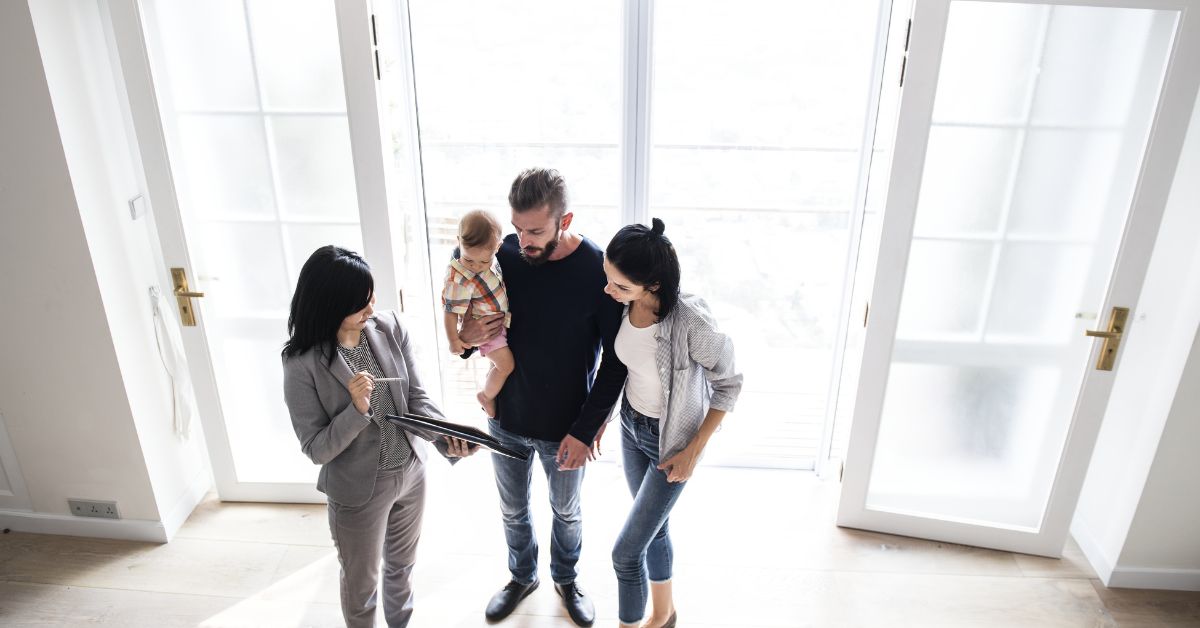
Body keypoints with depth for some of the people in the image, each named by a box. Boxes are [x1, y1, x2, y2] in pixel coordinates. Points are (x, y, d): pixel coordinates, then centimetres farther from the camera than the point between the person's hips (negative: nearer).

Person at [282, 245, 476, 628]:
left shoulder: (390, 328, -12)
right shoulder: (303, 364, -23)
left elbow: (416, 396, -6)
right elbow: (316, 449, -18)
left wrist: (446, 439, -23)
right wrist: (356, 410, -34)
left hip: (411, 473, 4)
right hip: (358, 491, -4)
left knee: (402, 564, 28)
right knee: (362, 582, 20)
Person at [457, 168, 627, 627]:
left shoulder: (598, 270, -23)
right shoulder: (502, 255, -14)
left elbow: (616, 359, -14)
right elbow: (468, 318, 2)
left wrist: (586, 429, -17)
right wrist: (466, 336, -22)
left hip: (565, 429, -2)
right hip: (507, 420, 3)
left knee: (566, 511, 23)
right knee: (512, 510, 24)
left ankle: (566, 579, 51)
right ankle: (522, 577, 52)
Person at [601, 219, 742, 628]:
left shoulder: (692, 323, -35)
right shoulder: (624, 303, -16)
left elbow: (728, 384, -18)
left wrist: (694, 452, -15)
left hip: (670, 441, -6)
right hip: (630, 426, 6)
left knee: (626, 552, 2)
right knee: (653, 529, 25)